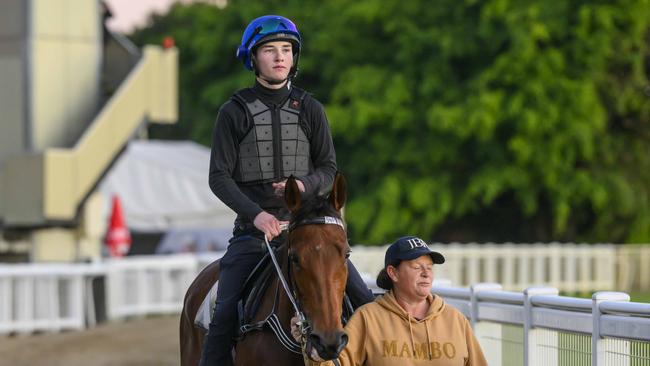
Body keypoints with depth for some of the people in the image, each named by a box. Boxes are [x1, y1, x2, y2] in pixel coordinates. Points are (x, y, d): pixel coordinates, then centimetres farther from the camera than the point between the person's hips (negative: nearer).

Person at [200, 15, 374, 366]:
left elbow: (329, 168, 8)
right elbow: (219, 177, -4)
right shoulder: (234, 112, 0)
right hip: (252, 229, -2)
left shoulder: (310, 110, 8)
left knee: (363, 299, -7)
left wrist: (305, 185, -16)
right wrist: (256, 214, -19)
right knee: (225, 312, -17)